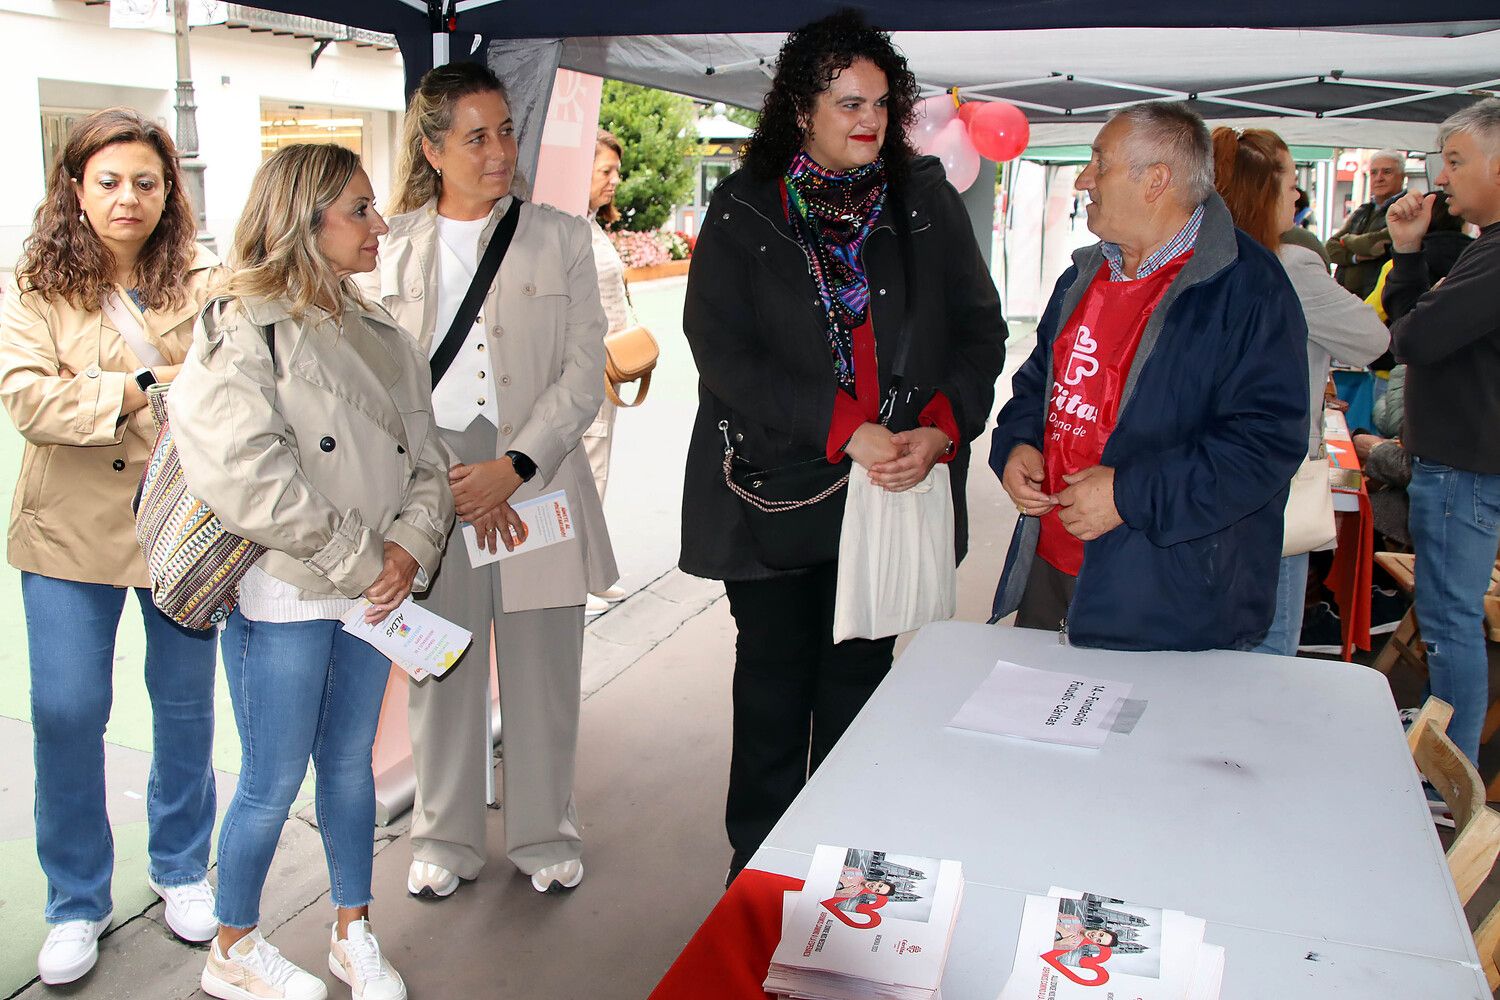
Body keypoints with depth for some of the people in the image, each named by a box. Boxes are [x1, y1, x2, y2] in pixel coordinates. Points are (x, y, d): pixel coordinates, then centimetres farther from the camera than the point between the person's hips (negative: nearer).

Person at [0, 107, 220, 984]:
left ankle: (182, 869, 34)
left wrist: (95, 390, -19)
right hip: (73, 526, 0)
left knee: (186, 706, 12)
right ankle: (78, 900, 23)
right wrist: (144, 388, -19)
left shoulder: (205, 283, -1)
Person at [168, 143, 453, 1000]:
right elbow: (249, 481, -20)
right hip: (282, 598, -6)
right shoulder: (241, 335, -11)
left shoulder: (378, 334, 9)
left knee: (351, 761, 17)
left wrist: (409, 547, -12)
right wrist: (361, 562, -17)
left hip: (373, 591, 6)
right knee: (274, 783, 6)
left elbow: (425, 456, 6)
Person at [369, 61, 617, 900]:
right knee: (441, 667, 8)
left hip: (537, 478, -1)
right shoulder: (394, 248, 7)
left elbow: (585, 374, -1)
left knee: (543, 667, 7)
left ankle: (546, 837, 26)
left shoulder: (561, 239, 5)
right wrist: (438, 479, -8)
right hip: (430, 481, 1)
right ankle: (448, 840, 27)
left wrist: (513, 468, -12)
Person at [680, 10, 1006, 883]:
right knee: (774, 687, 8)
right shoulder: (743, 212, -1)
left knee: (859, 681, 10)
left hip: (892, 485, 2)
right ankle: (760, 871, 24)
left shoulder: (928, 200, 6)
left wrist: (941, 429, -12)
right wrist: (846, 430, -19)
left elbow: (980, 329, 7)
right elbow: (722, 351, -10)